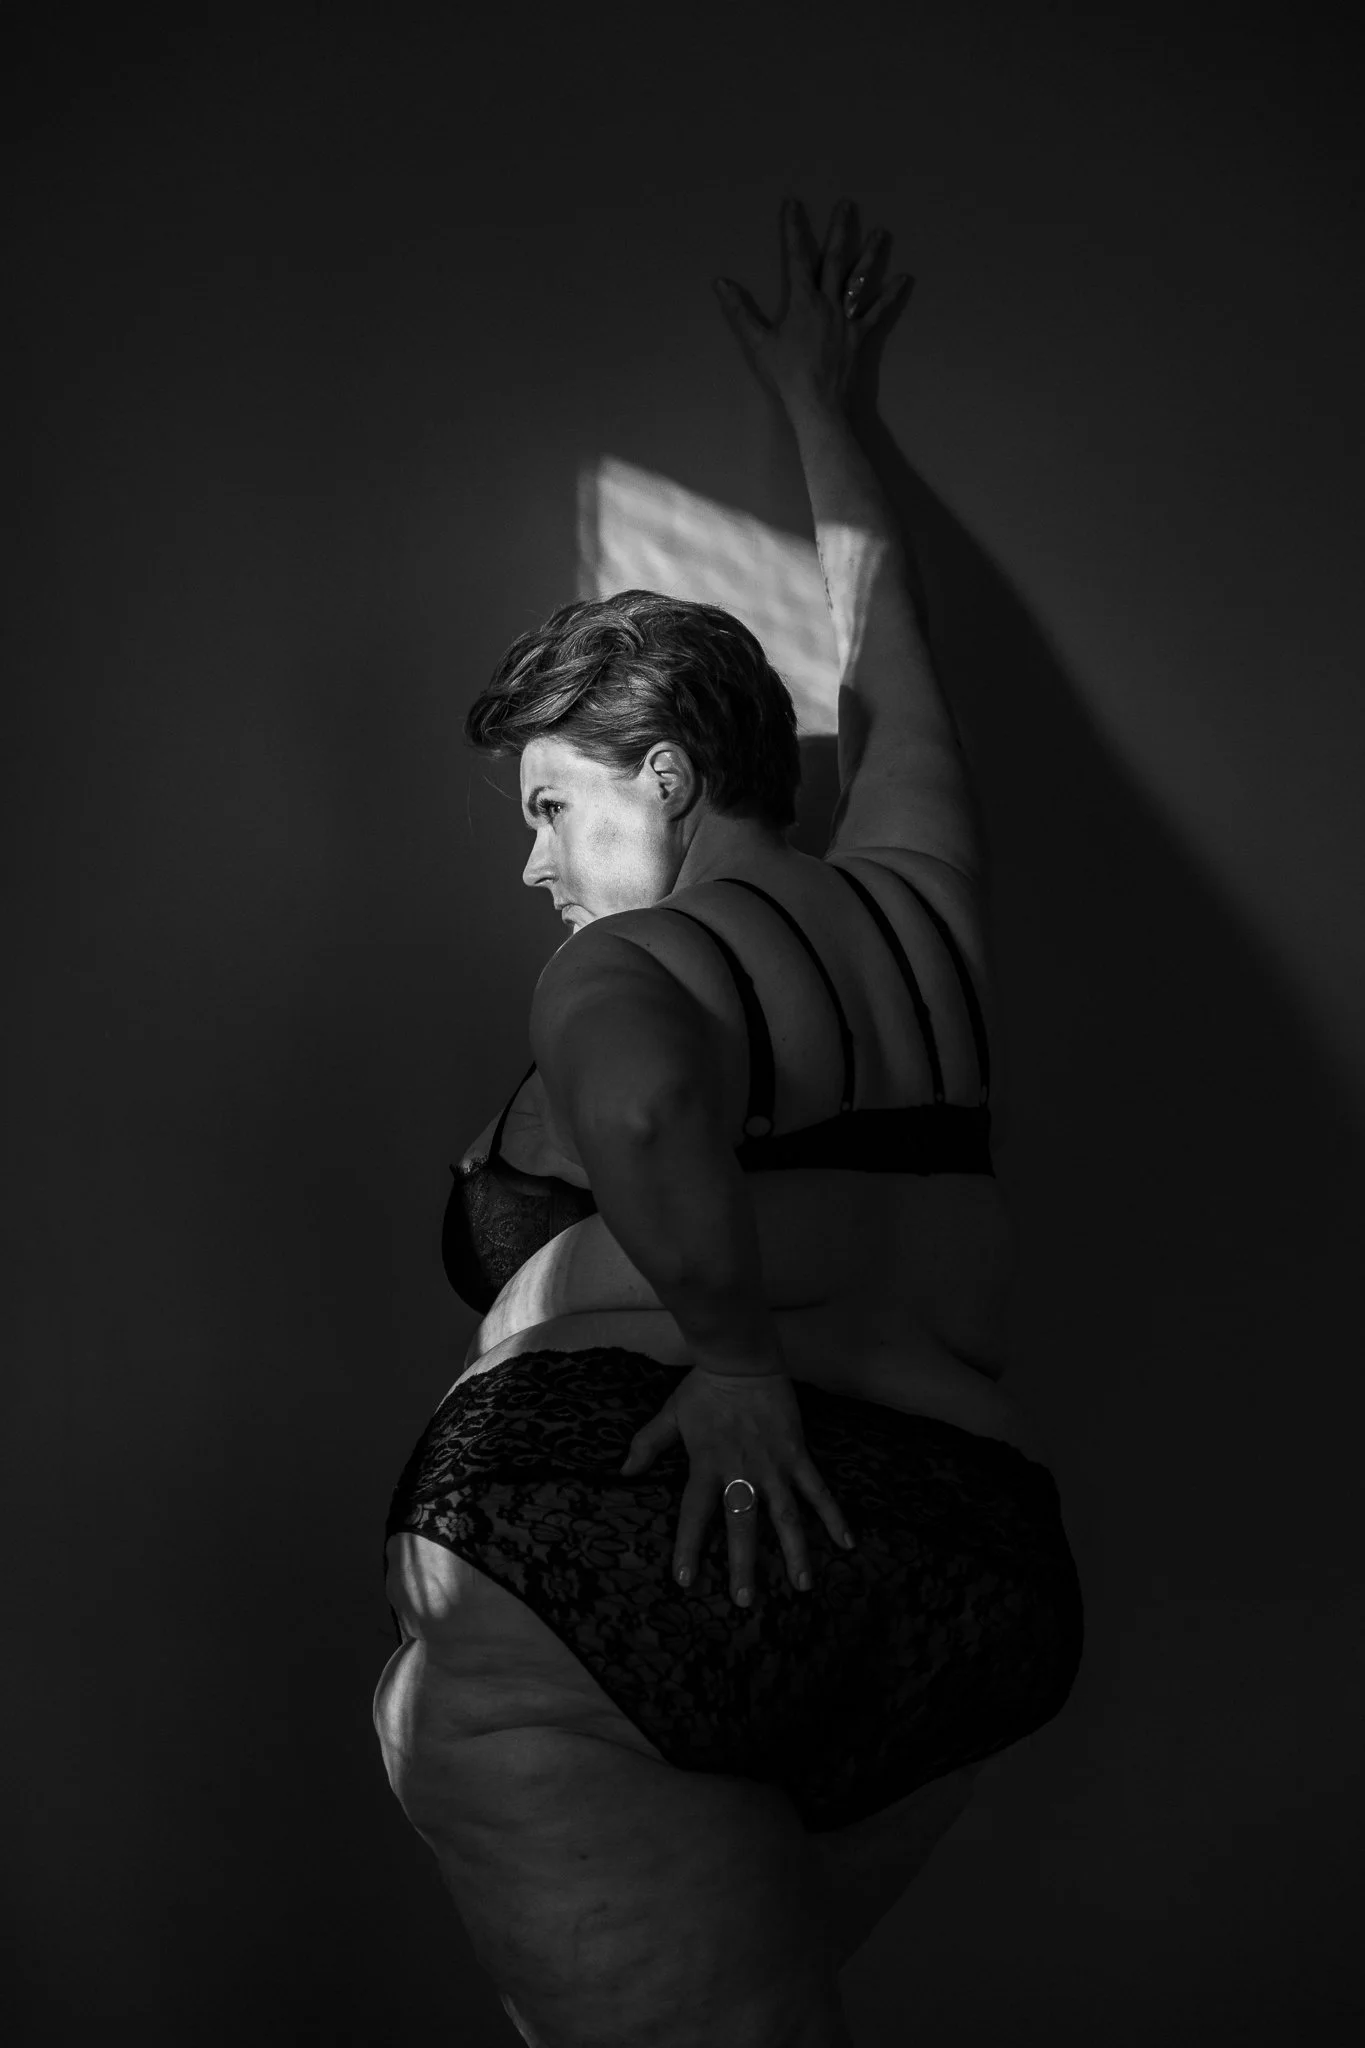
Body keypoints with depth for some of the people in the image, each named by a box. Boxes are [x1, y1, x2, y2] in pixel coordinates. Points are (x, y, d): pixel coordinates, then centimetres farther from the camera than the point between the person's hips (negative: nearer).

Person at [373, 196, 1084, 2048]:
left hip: (629, 1538, -6)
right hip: (972, 1569, 7)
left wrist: (736, 1350, -19)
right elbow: (889, 663, 37)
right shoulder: (917, 901, 18)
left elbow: (640, 1085, -27)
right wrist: (828, 417, 51)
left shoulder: (631, 961, 1)